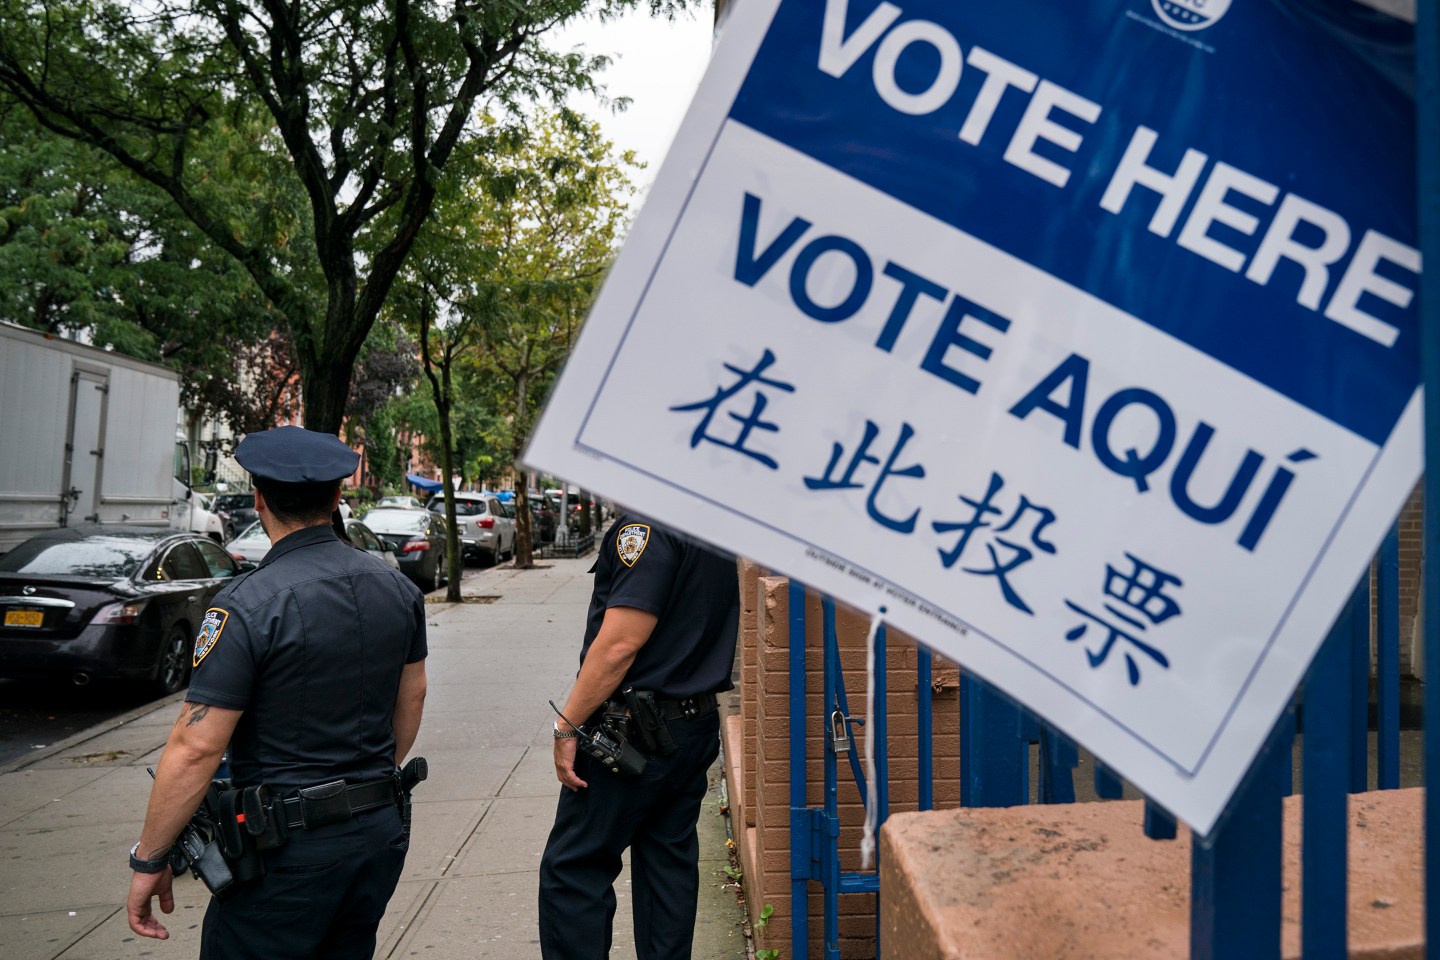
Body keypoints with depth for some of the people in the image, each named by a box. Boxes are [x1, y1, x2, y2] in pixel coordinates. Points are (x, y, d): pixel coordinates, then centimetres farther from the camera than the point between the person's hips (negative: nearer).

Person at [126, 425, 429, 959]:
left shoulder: (248, 605, -18)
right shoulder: (398, 589, 2)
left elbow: (195, 748, -18)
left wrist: (148, 860, -7)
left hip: (291, 849, -6)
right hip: (381, 833, 7)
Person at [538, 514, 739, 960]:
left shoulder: (649, 525, -20)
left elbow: (621, 644, -23)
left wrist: (567, 726, -14)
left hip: (638, 729, -8)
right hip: (698, 724, 9)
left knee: (572, 870, 4)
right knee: (670, 864, 16)